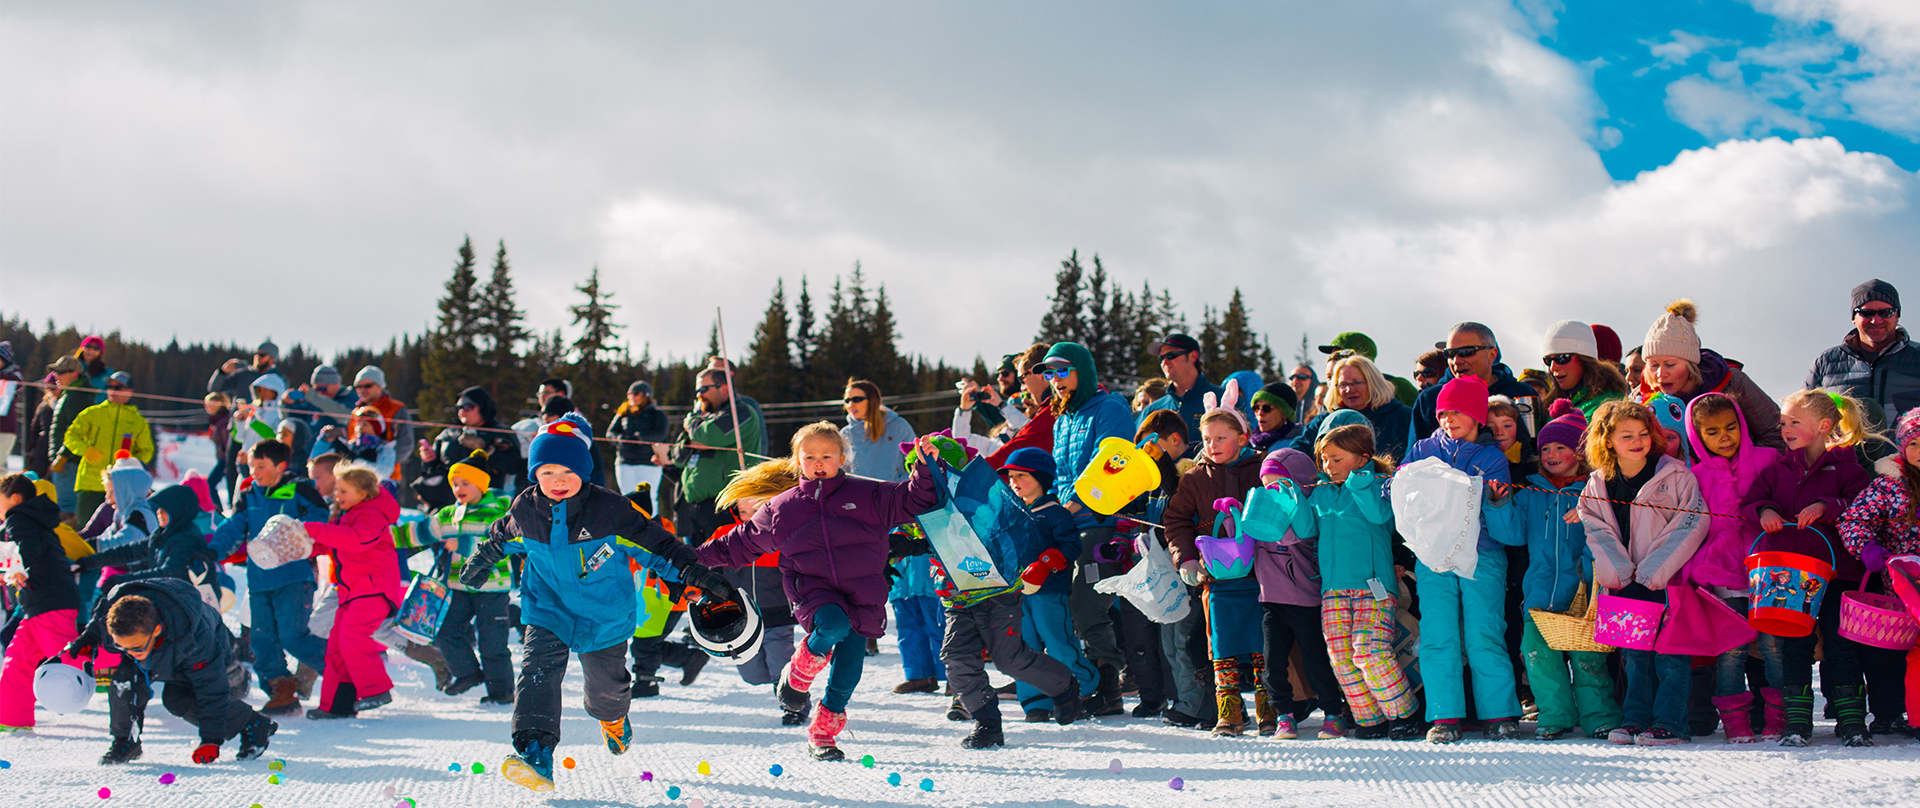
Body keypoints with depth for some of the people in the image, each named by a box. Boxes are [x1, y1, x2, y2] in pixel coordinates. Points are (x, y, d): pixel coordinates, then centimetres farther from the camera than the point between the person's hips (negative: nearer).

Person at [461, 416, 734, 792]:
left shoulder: (609, 508, -18)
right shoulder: (526, 510, -8)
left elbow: (656, 544, -11)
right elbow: (503, 536, 17)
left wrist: (700, 575, -14)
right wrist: (482, 561, 31)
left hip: (605, 616, -1)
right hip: (548, 612, 1)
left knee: (607, 684, 13)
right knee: (537, 673, -21)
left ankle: (612, 718, 51)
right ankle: (535, 754, -28)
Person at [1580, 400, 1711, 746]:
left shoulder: (1676, 476, -7)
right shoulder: (1599, 484, 6)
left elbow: (1691, 525, -9)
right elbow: (1597, 530, 6)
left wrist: (1653, 573, -15)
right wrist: (1618, 573, -9)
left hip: (1668, 581, -4)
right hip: (1628, 585, 4)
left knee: (1669, 654, -5)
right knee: (1634, 654, 8)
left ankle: (1669, 723, -3)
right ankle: (1636, 718, 15)